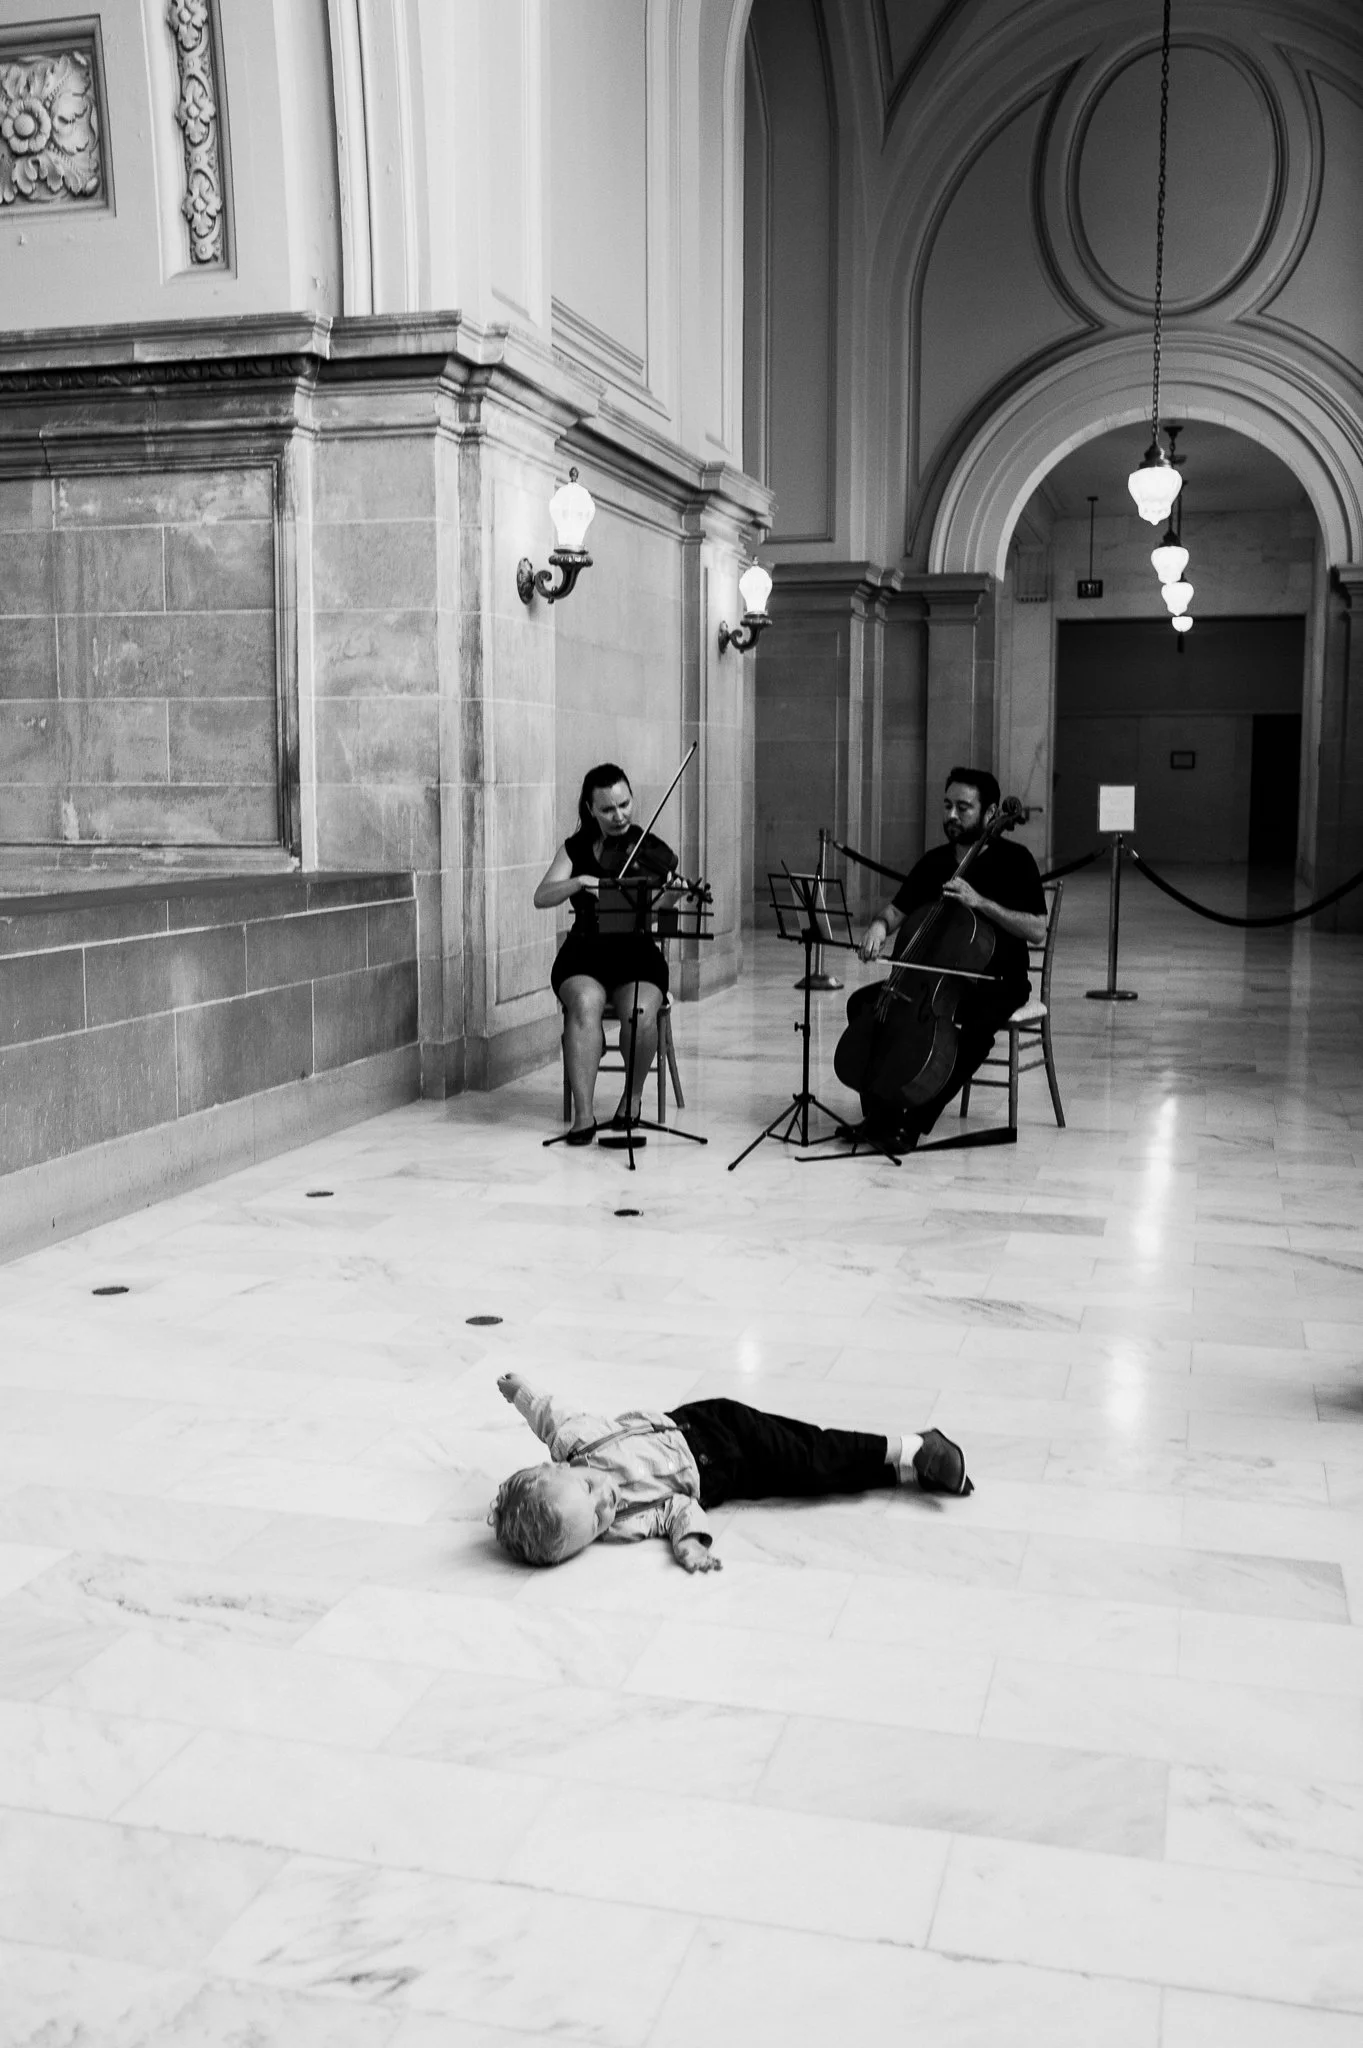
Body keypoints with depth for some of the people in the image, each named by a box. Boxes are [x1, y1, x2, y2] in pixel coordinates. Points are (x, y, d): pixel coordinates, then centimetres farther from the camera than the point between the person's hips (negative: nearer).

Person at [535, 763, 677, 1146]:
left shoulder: (651, 852, 1)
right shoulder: (576, 849, 6)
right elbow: (541, 898, -6)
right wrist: (581, 881, -22)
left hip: (637, 955, 0)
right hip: (583, 955, 1)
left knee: (640, 1013, -32)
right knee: (586, 1003, -33)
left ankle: (633, 1096, -4)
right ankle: (584, 1114, -31)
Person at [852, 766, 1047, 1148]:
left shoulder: (1013, 860, -8)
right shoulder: (934, 861, 9)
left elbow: (1037, 931, -17)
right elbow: (897, 909, 9)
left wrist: (980, 902, -26)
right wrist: (879, 925, -16)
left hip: (998, 983, -6)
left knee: (973, 1028, -37)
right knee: (865, 1002, -14)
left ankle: (914, 1121, -26)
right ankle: (879, 1115, -11)